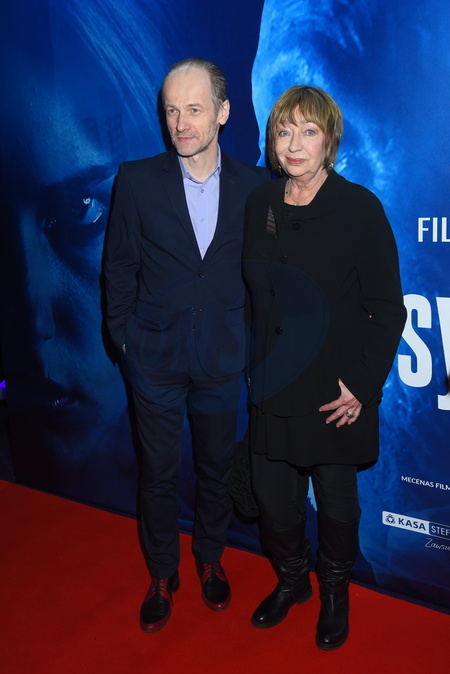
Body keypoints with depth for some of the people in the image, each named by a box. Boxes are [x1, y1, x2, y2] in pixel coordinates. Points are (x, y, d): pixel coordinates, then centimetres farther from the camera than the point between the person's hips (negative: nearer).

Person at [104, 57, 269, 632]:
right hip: (155, 359, -1)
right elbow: (119, 268, 0)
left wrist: (251, 340, 1)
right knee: (158, 473, 13)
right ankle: (162, 573, 37)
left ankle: (210, 558, 44)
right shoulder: (136, 180, -6)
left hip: (222, 360, 1)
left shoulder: (254, 186, -4)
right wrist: (123, 337, 0)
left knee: (216, 469, 18)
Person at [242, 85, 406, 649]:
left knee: (335, 497, 13)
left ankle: (335, 590, 42)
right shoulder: (259, 203, 3)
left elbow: (388, 309, -9)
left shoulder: (359, 207, -10)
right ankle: (291, 578, 44)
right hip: (272, 384, 4)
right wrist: (255, 365, 8)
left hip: (335, 389, -4)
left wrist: (364, 385, -13)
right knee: (272, 495, 14)